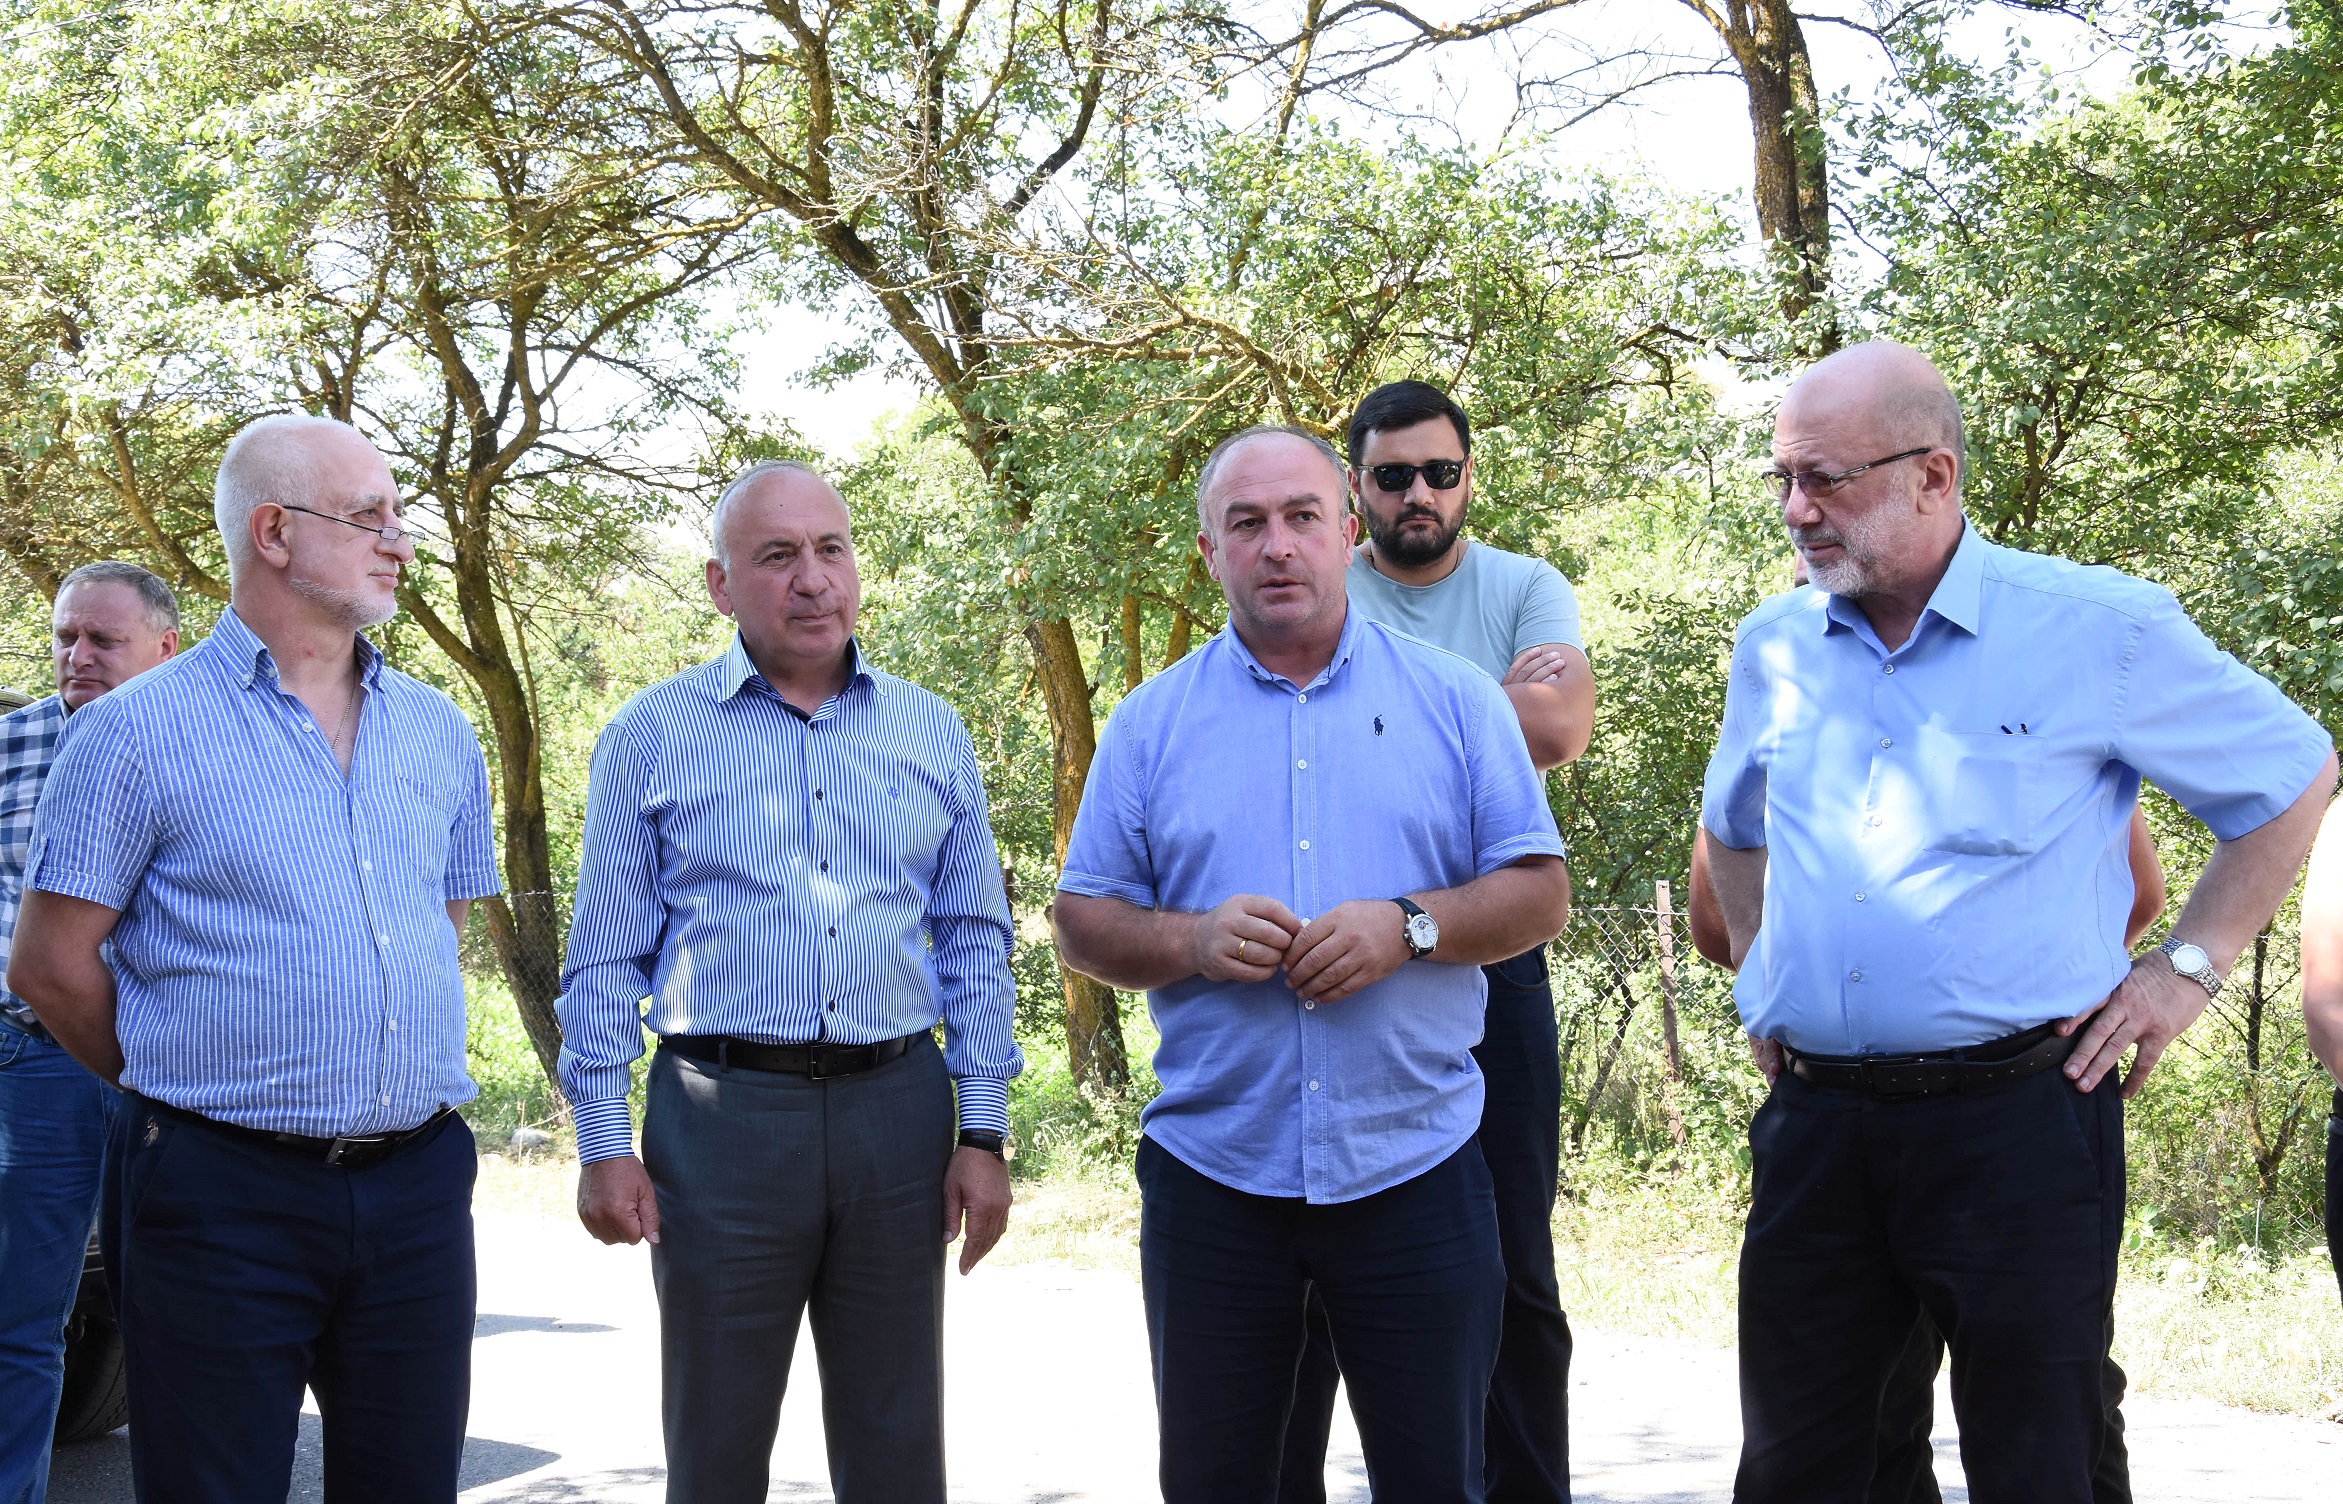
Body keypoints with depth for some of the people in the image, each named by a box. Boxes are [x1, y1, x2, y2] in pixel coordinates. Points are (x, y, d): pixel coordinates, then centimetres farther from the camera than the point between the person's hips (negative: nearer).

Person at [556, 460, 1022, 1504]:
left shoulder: (932, 733, 9)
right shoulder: (652, 735, 2)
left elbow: (975, 940, 11)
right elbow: (606, 958, 2)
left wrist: (984, 1132, 4)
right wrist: (602, 1142, -4)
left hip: (896, 1114, 2)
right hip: (723, 1113, -2)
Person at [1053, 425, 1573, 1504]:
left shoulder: (1455, 701, 4)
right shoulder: (1151, 724, 5)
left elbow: (1540, 895, 2)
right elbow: (1083, 925, 5)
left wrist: (1409, 926, -15)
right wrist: (1191, 942, -14)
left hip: (1414, 1164, -1)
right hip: (1211, 1172, 1)